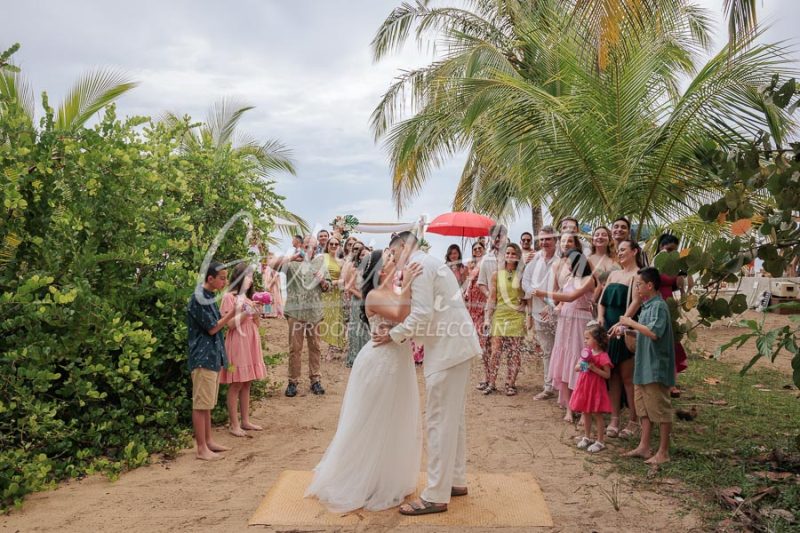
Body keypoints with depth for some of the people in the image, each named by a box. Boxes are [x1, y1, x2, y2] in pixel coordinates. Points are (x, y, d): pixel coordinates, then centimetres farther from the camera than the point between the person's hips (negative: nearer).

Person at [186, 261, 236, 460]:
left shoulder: (208, 297, 13)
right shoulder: (199, 299, -16)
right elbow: (212, 328, -15)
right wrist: (233, 313, -13)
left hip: (212, 356, 10)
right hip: (203, 357, -10)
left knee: (208, 403, 15)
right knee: (201, 404, -3)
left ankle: (208, 441, 24)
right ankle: (201, 448, 2)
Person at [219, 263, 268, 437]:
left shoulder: (248, 298, 17)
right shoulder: (229, 297, -6)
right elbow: (231, 324, -11)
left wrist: (256, 313, -3)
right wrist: (246, 313, -18)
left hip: (250, 343, 7)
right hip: (237, 344, -7)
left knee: (246, 384, 10)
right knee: (236, 385, -3)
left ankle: (245, 421, 17)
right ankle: (234, 425, 3)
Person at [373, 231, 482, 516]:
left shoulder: (418, 264, -11)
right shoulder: (430, 263, 20)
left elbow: (422, 313, -20)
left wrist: (393, 335, -9)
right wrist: (404, 335, 11)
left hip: (447, 348, -10)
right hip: (456, 344, 10)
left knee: (439, 420, -5)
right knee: (453, 416, 17)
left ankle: (436, 496, 2)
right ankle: (456, 480, 28)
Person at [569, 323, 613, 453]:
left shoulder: (602, 356, -16)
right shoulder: (586, 352, 6)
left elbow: (607, 375, -15)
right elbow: (576, 368, 11)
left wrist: (594, 368, -24)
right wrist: (581, 365, -10)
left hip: (596, 388, -7)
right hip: (584, 387, 7)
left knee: (597, 414, 2)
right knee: (586, 413, 16)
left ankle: (600, 441, 13)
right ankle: (587, 437, 30)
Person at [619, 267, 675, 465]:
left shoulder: (659, 306, -16)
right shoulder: (647, 306, 12)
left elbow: (654, 332, -29)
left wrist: (631, 322, -20)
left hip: (656, 368, -10)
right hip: (643, 367, 10)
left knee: (661, 411, 1)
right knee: (644, 409, 15)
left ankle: (663, 452, 10)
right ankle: (644, 447, 23)